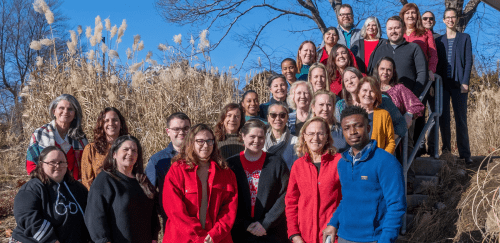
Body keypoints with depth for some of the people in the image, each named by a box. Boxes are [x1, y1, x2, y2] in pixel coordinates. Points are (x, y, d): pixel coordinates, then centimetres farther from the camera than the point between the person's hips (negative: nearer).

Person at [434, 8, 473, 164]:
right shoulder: (439, 40, 14)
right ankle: (446, 150, 10)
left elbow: (468, 61, 2)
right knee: (443, 118, 2)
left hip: (458, 84, -2)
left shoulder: (465, 38, 8)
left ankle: (465, 153, 1)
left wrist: (465, 82, -9)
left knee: (461, 119, -3)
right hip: (442, 83, 2)